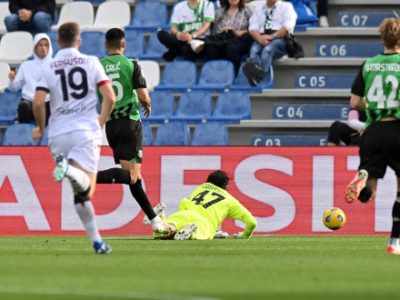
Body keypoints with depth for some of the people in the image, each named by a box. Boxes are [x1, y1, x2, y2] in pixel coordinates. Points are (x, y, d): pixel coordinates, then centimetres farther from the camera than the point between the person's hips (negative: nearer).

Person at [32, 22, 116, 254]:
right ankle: (70, 169, -42)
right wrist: (102, 120, 18)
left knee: (80, 193, 13)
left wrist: (40, 128, 13)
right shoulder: (91, 63, 4)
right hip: (86, 130, -2)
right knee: (86, 191, -12)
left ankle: (97, 241, 6)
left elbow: (38, 103, -5)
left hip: (58, 134, 2)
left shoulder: (48, 68, 5)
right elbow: (110, 97, -1)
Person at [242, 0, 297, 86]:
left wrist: (272, 36, -14)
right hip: (261, 39, 3)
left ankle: (258, 76, -64)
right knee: (254, 49, -33)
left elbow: (288, 26, 0)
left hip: (280, 39, -3)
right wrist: (260, 38, -12)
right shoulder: (258, 10, 28)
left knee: (268, 49, -38)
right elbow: (253, 28, 11)